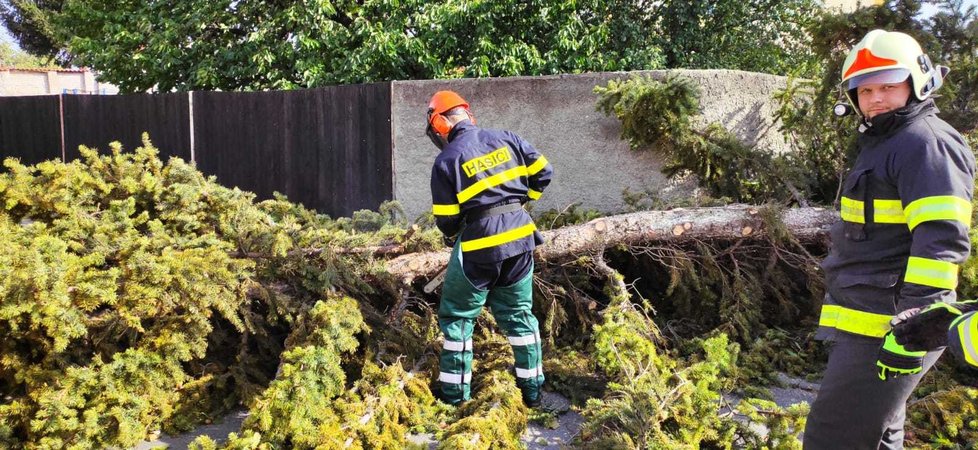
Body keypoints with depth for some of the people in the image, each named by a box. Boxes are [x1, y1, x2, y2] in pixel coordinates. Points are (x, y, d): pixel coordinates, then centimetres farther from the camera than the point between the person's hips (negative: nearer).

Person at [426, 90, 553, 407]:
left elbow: (446, 219, -5)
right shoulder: (505, 139, 3)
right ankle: (532, 389, 21)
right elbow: (542, 172, 7)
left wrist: (452, 237, 17)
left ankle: (455, 393, 14)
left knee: (458, 316, 11)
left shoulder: (446, 161, -8)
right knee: (519, 313, 17)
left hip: (479, 245, -4)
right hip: (520, 237, 5)